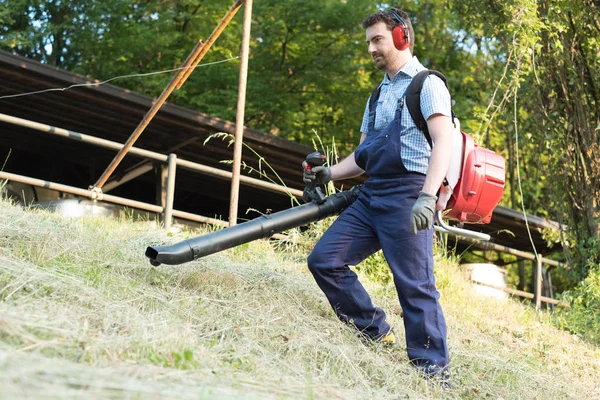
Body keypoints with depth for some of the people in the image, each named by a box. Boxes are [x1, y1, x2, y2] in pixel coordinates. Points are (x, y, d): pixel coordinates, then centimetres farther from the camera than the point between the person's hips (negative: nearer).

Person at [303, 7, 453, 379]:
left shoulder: (427, 84, -2)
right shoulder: (378, 95, 23)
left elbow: (443, 142, -15)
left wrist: (428, 197, -27)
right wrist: (330, 173, 8)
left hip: (407, 197, -8)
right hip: (371, 196, 8)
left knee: (416, 285, -9)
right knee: (324, 260, 1)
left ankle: (433, 371, 0)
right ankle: (375, 334, 13)